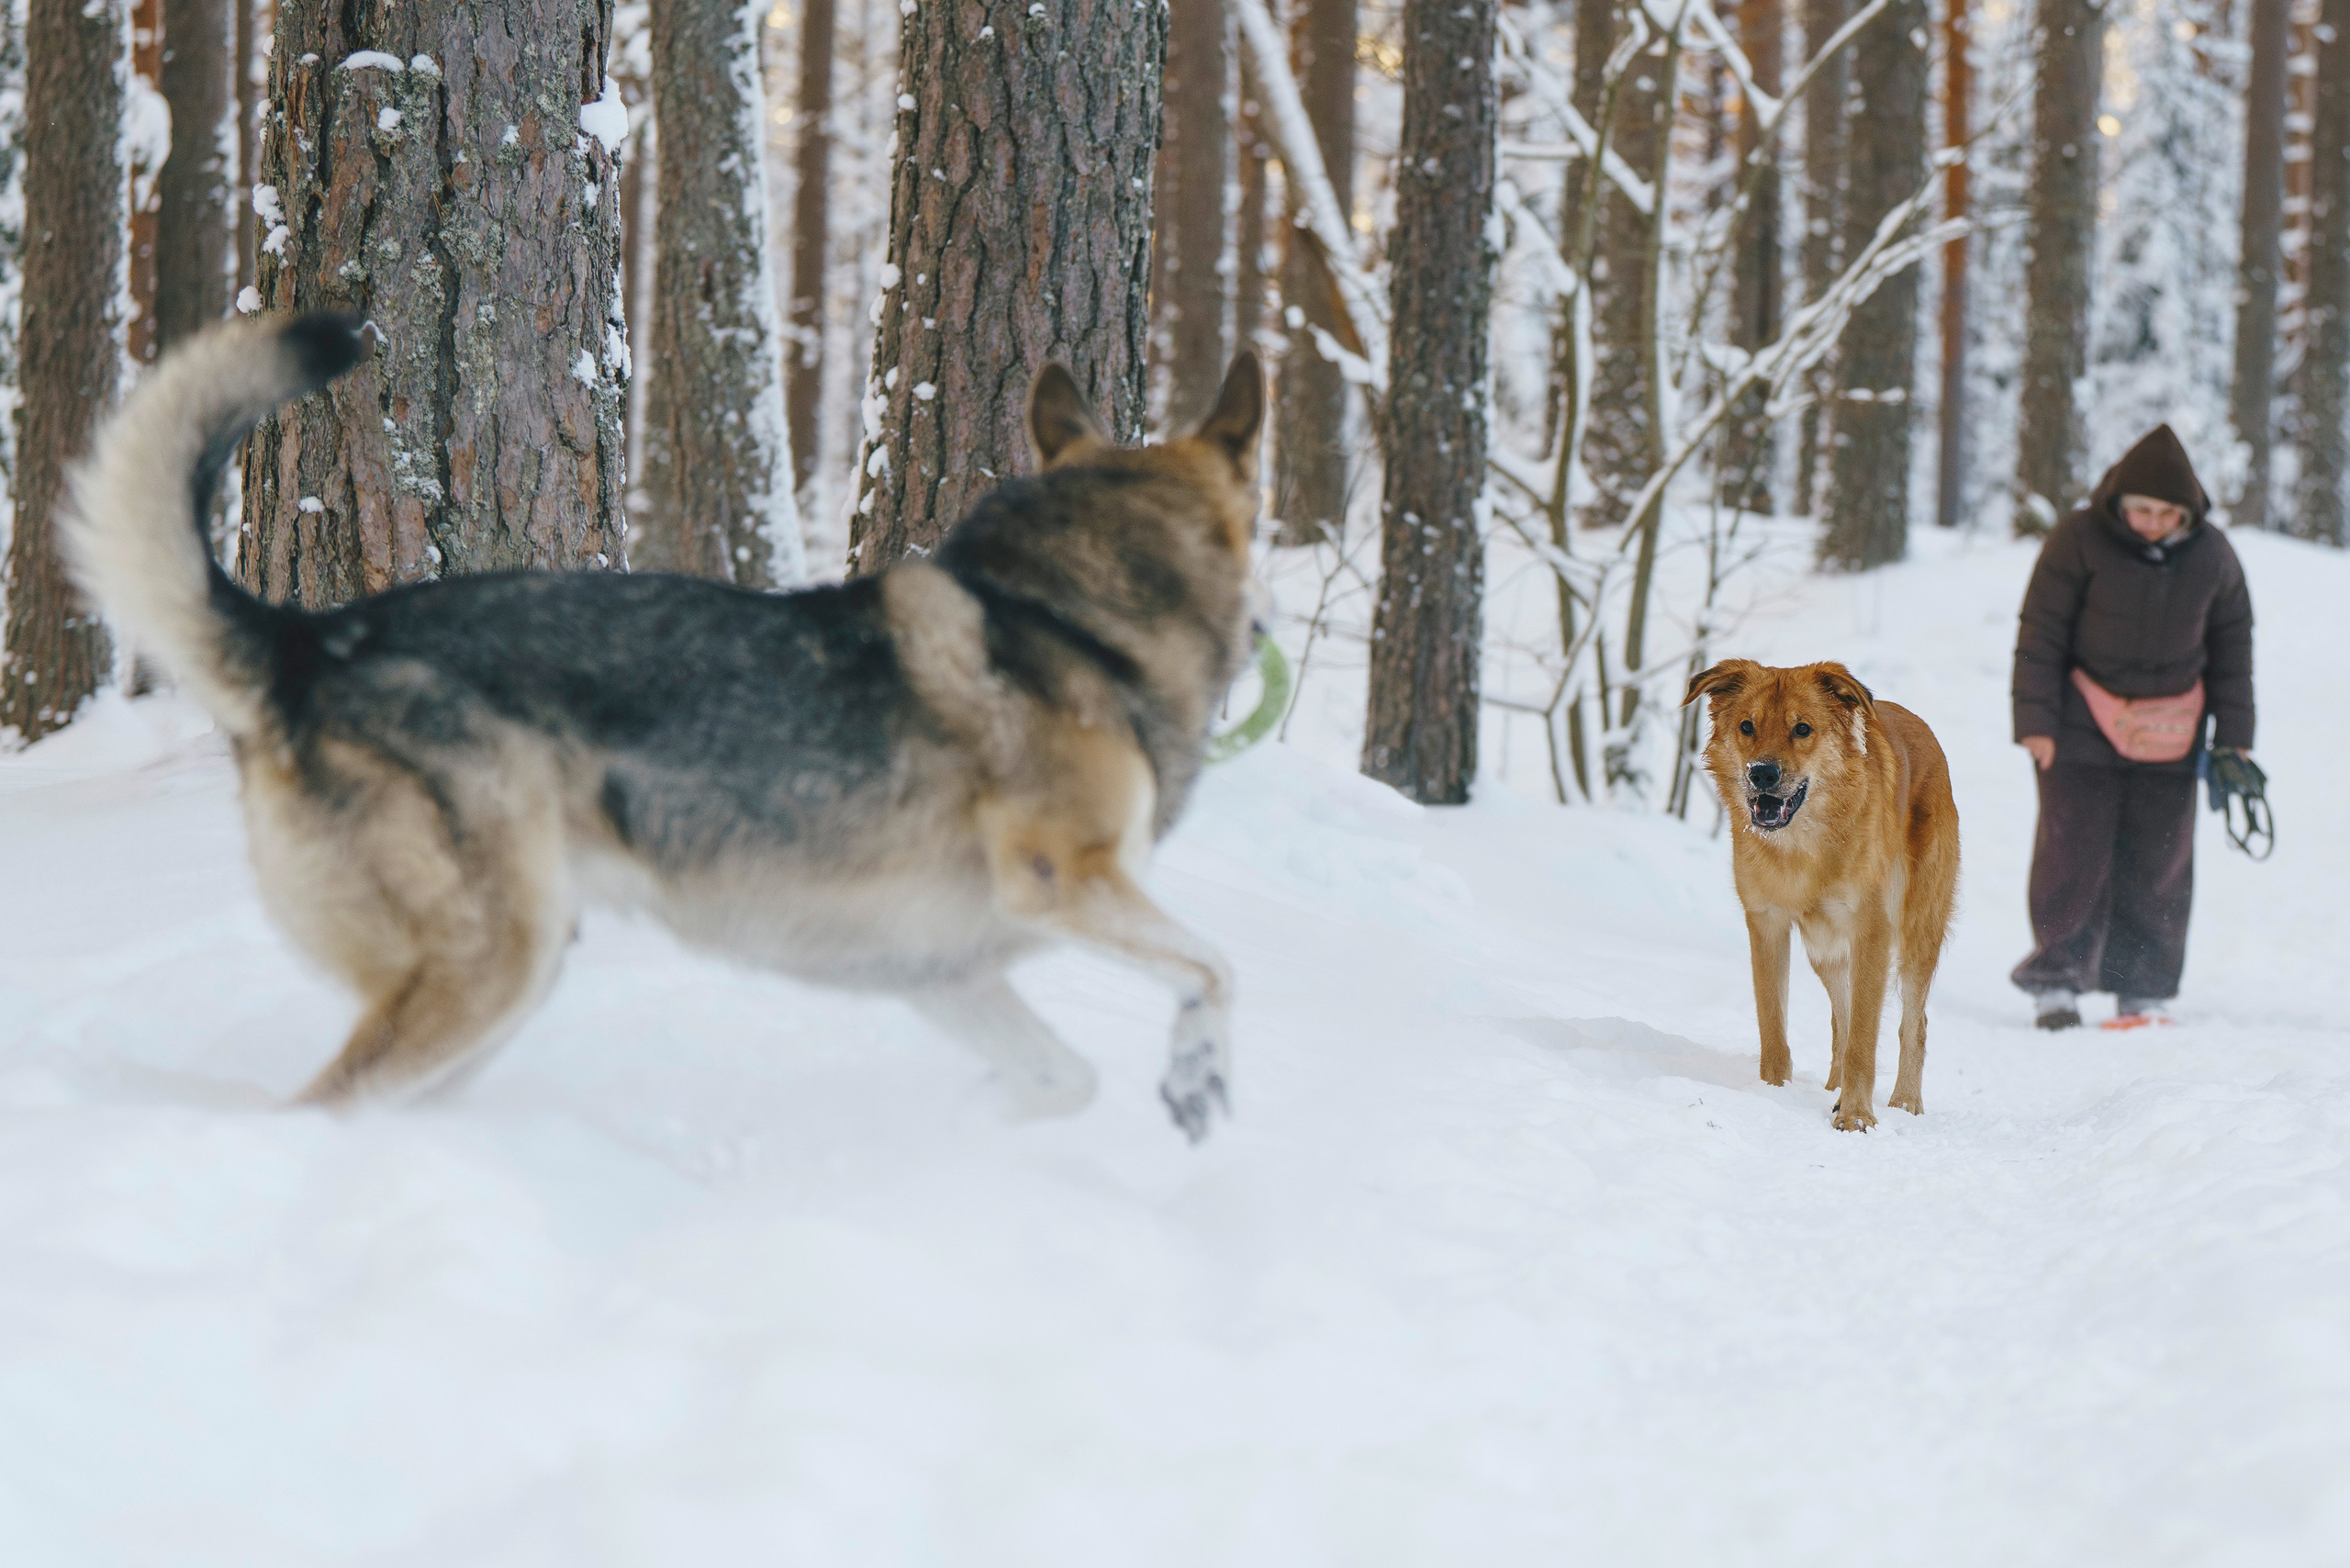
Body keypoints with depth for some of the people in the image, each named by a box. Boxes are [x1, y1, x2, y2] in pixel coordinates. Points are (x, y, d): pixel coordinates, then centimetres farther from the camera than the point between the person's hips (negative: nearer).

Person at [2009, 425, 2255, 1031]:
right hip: (2084, 728, -3)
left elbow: (2231, 645, 11)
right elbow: (2040, 633, -5)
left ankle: (2145, 989, 11)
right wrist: (2035, 719, -10)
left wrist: (2233, 735, 9)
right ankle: (2056, 978, 1)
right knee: (2073, 854, -7)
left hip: (2169, 734, 3)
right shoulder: (2080, 540, -10)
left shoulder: (2212, 555, 0)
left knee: (2158, 865, 3)